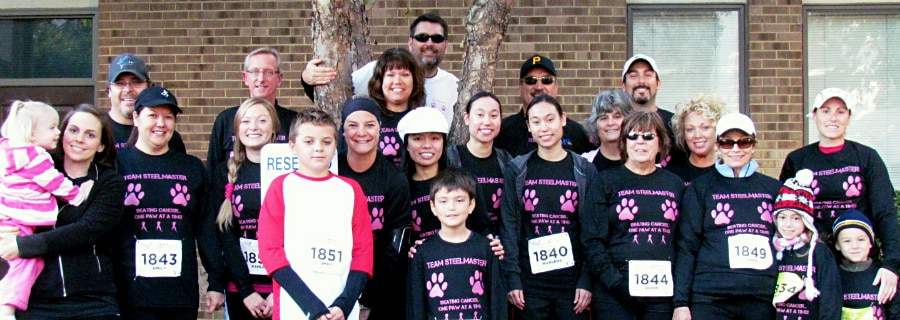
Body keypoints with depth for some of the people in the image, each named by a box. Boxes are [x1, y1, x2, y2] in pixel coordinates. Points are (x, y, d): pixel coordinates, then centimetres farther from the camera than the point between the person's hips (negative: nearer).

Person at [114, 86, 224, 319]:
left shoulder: (193, 168, 11)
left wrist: (216, 282, 5)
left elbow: (206, 227, 9)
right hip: (131, 294, -2)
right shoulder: (117, 164, 2)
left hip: (183, 294, 3)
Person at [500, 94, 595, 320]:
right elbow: (509, 227, 1)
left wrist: (587, 281, -5)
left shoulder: (584, 170, 4)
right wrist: (512, 279, -6)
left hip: (572, 279, 0)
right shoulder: (516, 170, 4)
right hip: (530, 280, 0)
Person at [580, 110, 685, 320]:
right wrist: (615, 283, -13)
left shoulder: (675, 185, 13)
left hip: (664, 292, 3)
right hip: (614, 297, -2)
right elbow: (592, 241, -3)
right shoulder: (604, 182, 4)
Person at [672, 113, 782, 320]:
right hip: (710, 299, -2)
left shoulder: (773, 188, 13)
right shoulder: (700, 188, 7)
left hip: (763, 299, 2)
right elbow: (685, 247, 2)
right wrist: (681, 302, -5)